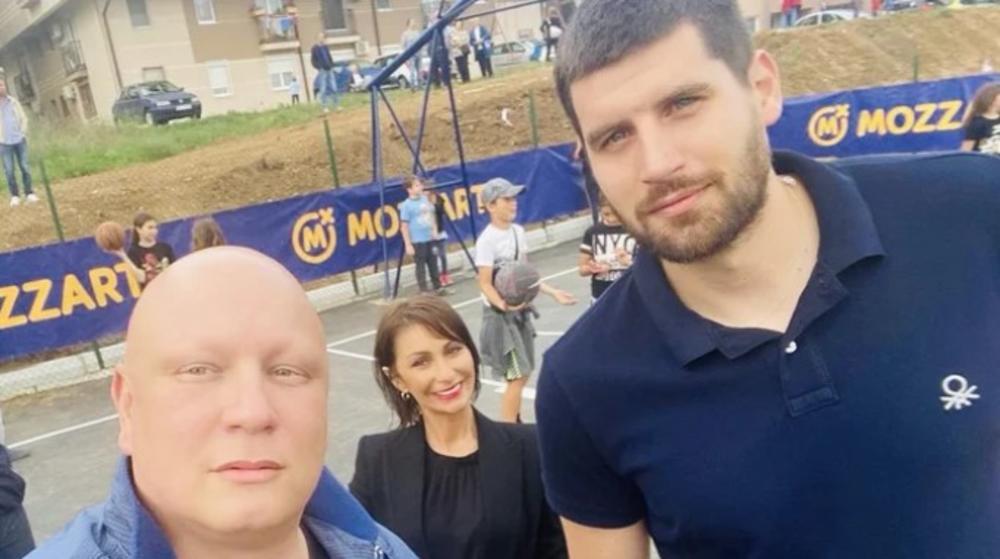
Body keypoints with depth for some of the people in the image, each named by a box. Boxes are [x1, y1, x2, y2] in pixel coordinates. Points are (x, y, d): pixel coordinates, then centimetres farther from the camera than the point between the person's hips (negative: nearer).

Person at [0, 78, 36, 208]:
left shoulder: (13, 101, 6)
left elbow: (23, 118, 11)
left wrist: (23, 132, -1)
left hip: (19, 140, 2)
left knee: (25, 167, 4)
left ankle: (29, 193, 13)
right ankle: (15, 196, 8)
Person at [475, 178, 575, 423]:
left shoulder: (518, 231, 5)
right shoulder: (487, 240, -18)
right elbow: (485, 284, -19)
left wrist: (552, 292, 12)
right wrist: (504, 305, -35)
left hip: (521, 311, 8)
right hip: (500, 314, -8)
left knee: (523, 374, 14)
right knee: (516, 377, -6)